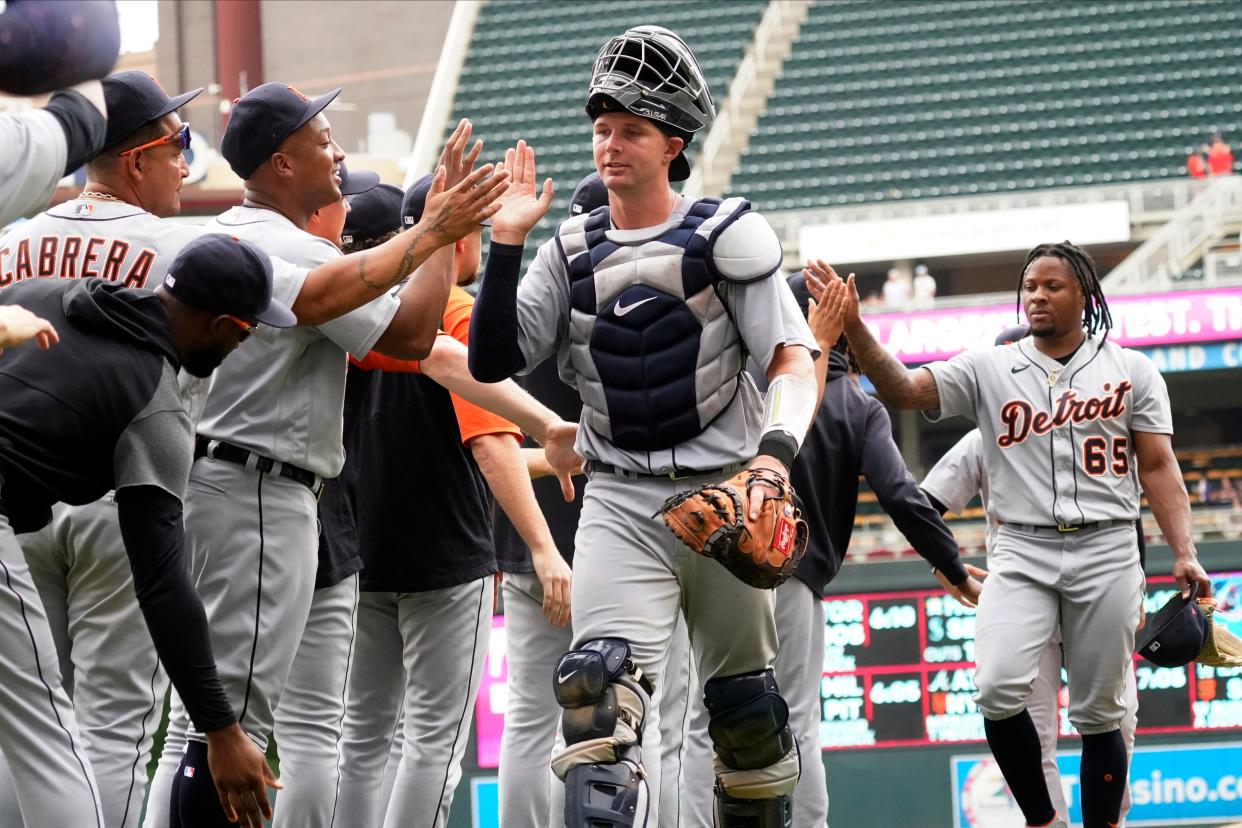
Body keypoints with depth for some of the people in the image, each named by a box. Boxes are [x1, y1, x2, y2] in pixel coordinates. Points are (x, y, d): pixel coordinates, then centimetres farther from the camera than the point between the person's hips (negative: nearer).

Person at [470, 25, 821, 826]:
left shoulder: (724, 238, -2)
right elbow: (492, 362, 3)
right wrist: (506, 244, -6)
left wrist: (777, 449, -26)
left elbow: (795, 360, -7)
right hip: (619, 501, 1)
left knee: (743, 701, 9)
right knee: (601, 682, -19)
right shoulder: (573, 254, 8)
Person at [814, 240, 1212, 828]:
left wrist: (1184, 553, -7)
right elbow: (904, 389, -6)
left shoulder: (1130, 370, 6)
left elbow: (1158, 466, 5)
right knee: (999, 690, -19)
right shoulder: (988, 370, 6)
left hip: (1105, 552, 0)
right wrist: (854, 329, -23)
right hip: (1021, 553, 0)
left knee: (1099, 713, 2)